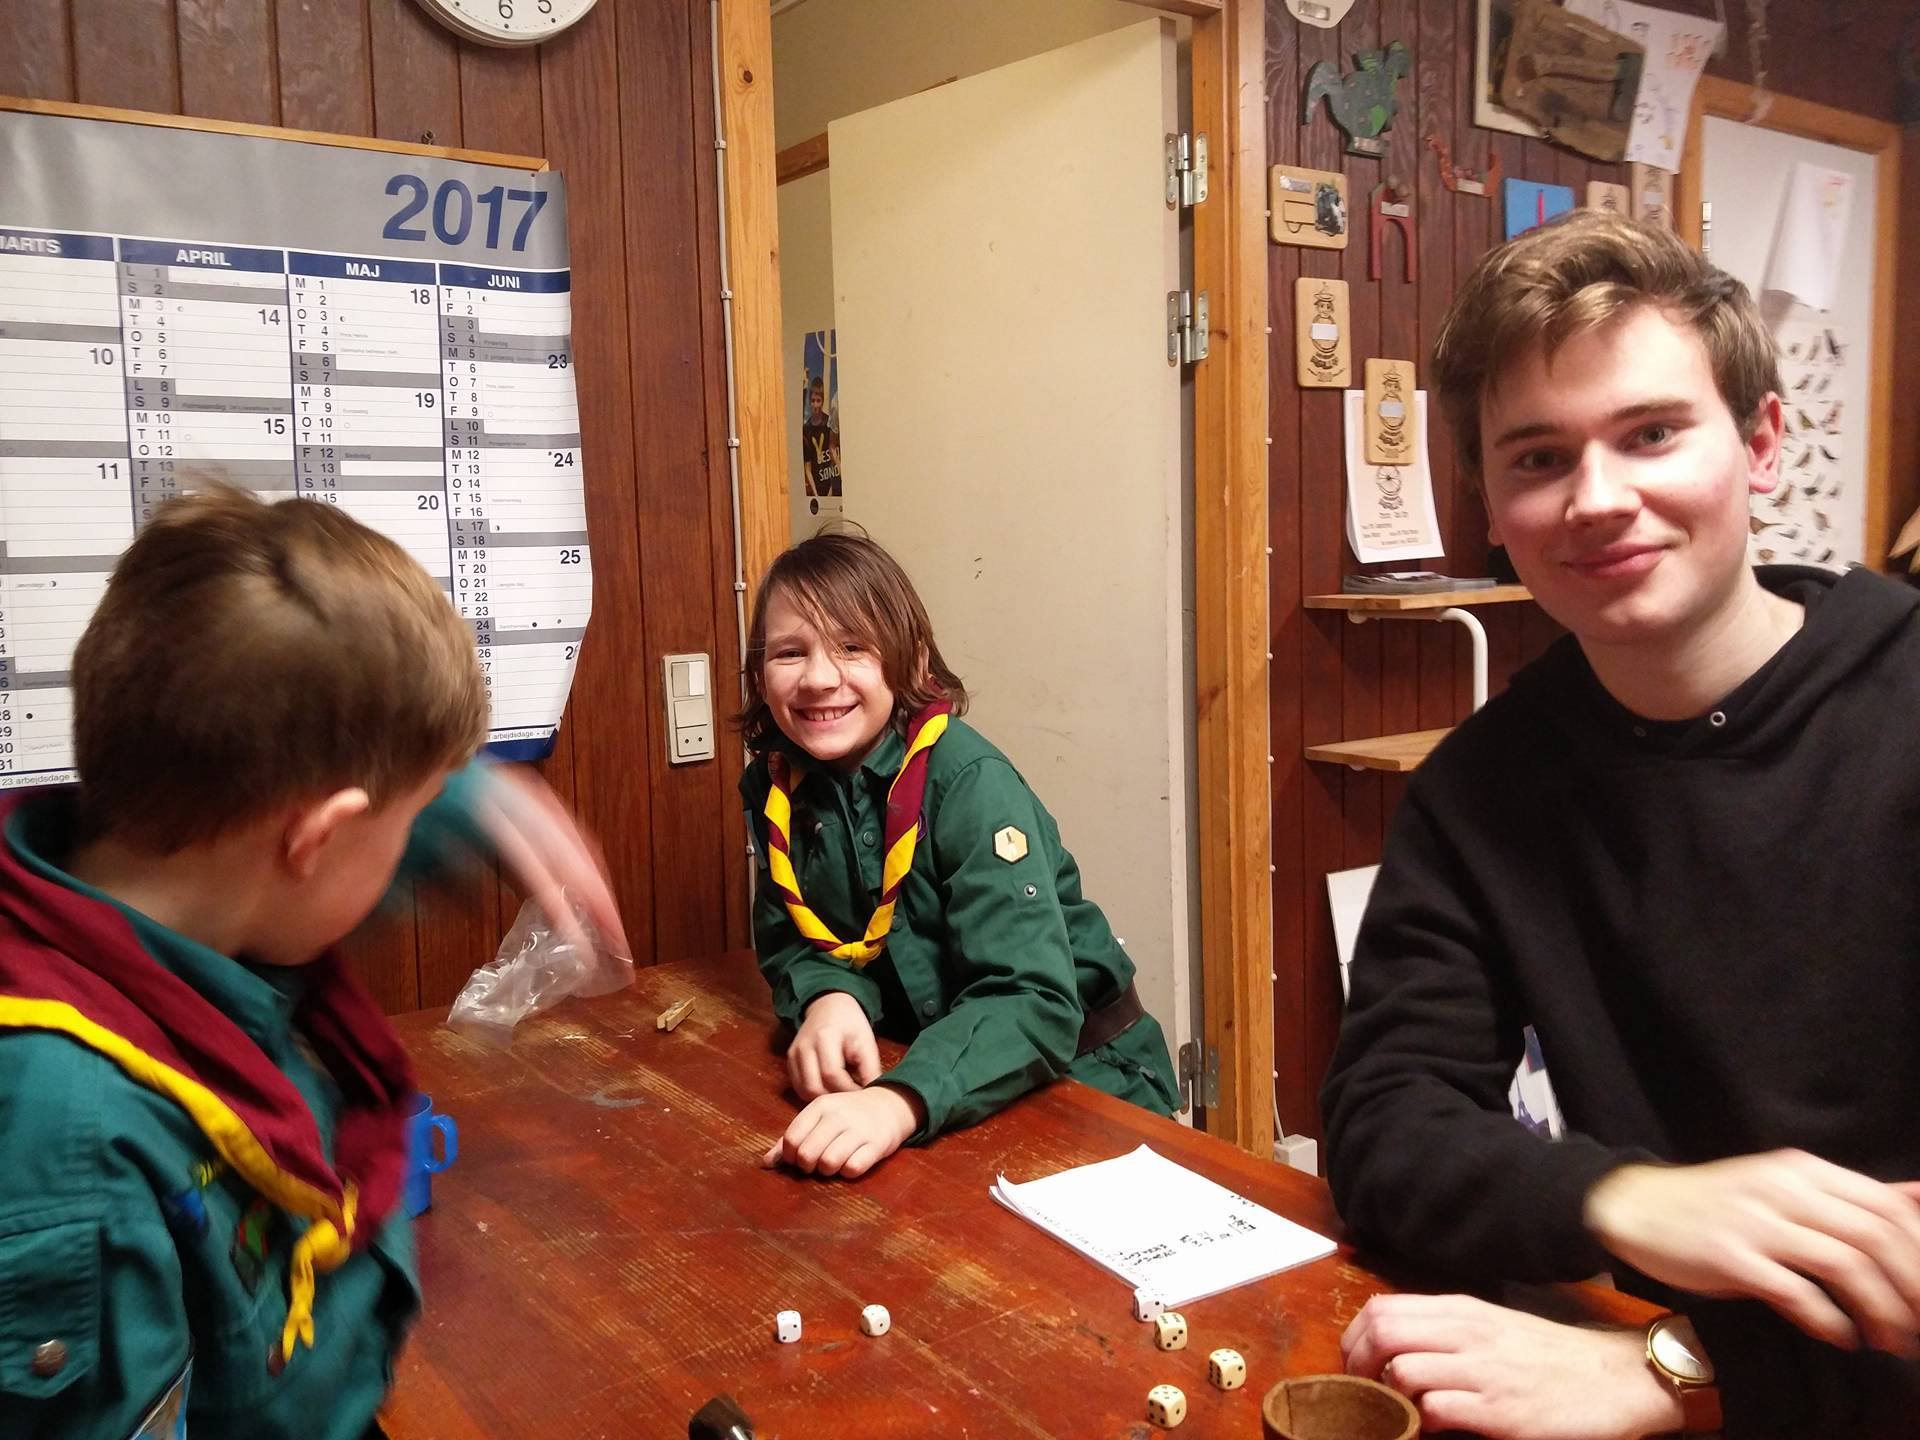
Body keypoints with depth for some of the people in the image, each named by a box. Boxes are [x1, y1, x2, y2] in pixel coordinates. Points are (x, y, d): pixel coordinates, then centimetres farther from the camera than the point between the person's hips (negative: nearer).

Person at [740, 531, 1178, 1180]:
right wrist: (828, 998, -21)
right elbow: (791, 939, 3)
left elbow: (1033, 1003, -30)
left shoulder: (971, 784, -22)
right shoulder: (777, 784, -4)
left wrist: (900, 1102, -47)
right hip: (907, 1065, 5)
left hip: (1074, 1073, -5)